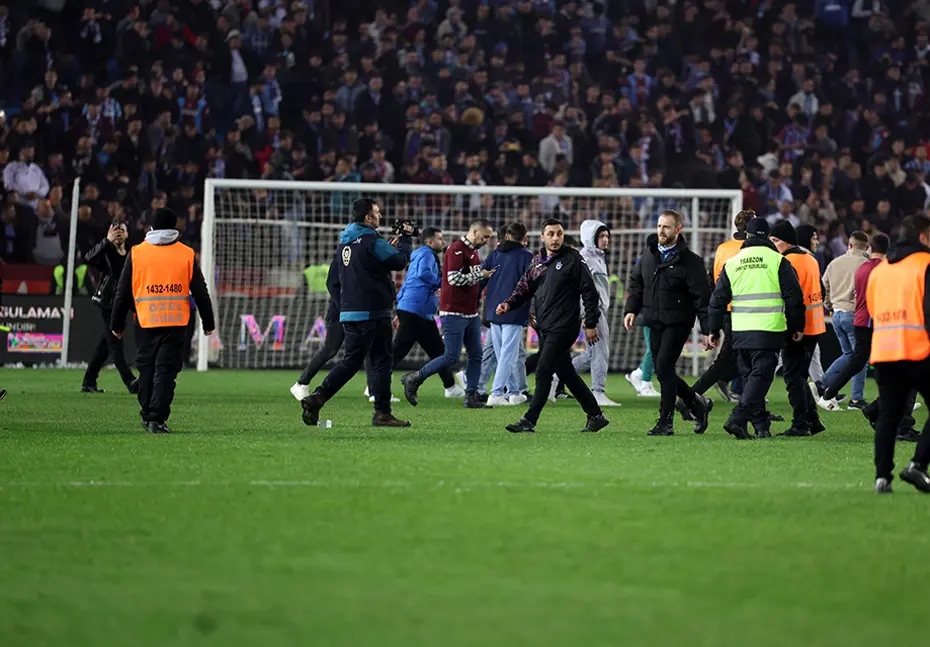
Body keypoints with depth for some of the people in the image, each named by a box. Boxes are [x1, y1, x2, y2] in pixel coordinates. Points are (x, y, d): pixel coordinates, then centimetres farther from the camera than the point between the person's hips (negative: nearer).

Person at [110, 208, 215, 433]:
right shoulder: (186, 254, 3)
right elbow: (200, 292, 5)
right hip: (176, 322, -1)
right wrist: (208, 323, 14)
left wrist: (117, 324, 14)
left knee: (146, 368, 14)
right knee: (166, 370, -2)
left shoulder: (136, 253, 4)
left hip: (146, 321, 1)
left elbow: (123, 292, 6)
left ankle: (148, 417, 19)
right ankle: (157, 419, -11)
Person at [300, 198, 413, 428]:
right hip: (373, 312, -8)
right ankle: (382, 413, 1)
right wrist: (405, 239, 4)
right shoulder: (371, 241, -14)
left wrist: (390, 246, 21)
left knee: (351, 360, 11)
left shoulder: (344, 242, 13)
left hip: (349, 312, 8)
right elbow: (400, 261, -12)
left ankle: (316, 398, -2)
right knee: (381, 360, 0)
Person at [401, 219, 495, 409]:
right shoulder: (457, 249, -12)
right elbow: (454, 278, -22)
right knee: (452, 356, -10)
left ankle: (471, 397, 9)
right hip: (454, 313, -9)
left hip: (471, 313, 9)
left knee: (476, 355, 5)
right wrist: (480, 275, -15)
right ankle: (413, 379, 3)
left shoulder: (473, 251, 17)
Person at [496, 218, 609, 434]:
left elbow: (589, 292, -5)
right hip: (545, 327, 8)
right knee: (566, 373, 12)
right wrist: (509, 304, -5)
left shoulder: (573, 259, -5)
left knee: (543, 371, -12)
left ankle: (529, 421, -13)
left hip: (563, 327, -8)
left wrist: (590, 324, -8)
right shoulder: (537, 261, 14)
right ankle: (595, 415, 22)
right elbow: (525, 288, 15)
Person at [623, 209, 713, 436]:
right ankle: (698, 404, 28)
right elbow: (636, 282, 19)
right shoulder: (650, 254, 9)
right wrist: (631, 309, 5)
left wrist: (708, 330, -13)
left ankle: (666, 421, -7)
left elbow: (702, 297, -10)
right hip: (654, 322, 7)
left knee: (664, 367, -14)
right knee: (663, 370, 8)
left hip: (678, 323, -7)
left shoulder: (689, 261, -10)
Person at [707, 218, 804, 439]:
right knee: (761, 374, -5)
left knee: (749, 376, 14)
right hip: (769, 330, -4)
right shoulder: (777, 261, 0)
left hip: (740, 331, 4)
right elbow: (793, 297, -1)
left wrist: (713, 330, 19)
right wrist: (797, 327, 9)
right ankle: (738, 418, -21)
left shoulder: (732, 263, 10)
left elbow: (718, 300, 12)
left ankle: (761, 426, 15)